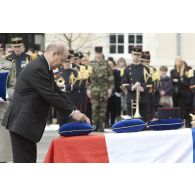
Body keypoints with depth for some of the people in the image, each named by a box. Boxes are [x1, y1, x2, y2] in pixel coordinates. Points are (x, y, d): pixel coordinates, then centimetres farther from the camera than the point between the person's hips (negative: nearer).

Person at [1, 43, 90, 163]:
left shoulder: (46, 68, 12)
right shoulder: (37, 69, -20)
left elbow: (58, 92, 13)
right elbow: (50, 96, -21)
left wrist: (76, 111, 4)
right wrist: (72, 113, -14)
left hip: (28, 121, 10)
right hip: (21, 122, -10)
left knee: (30, 158, 11)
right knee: (24, 161, -8)